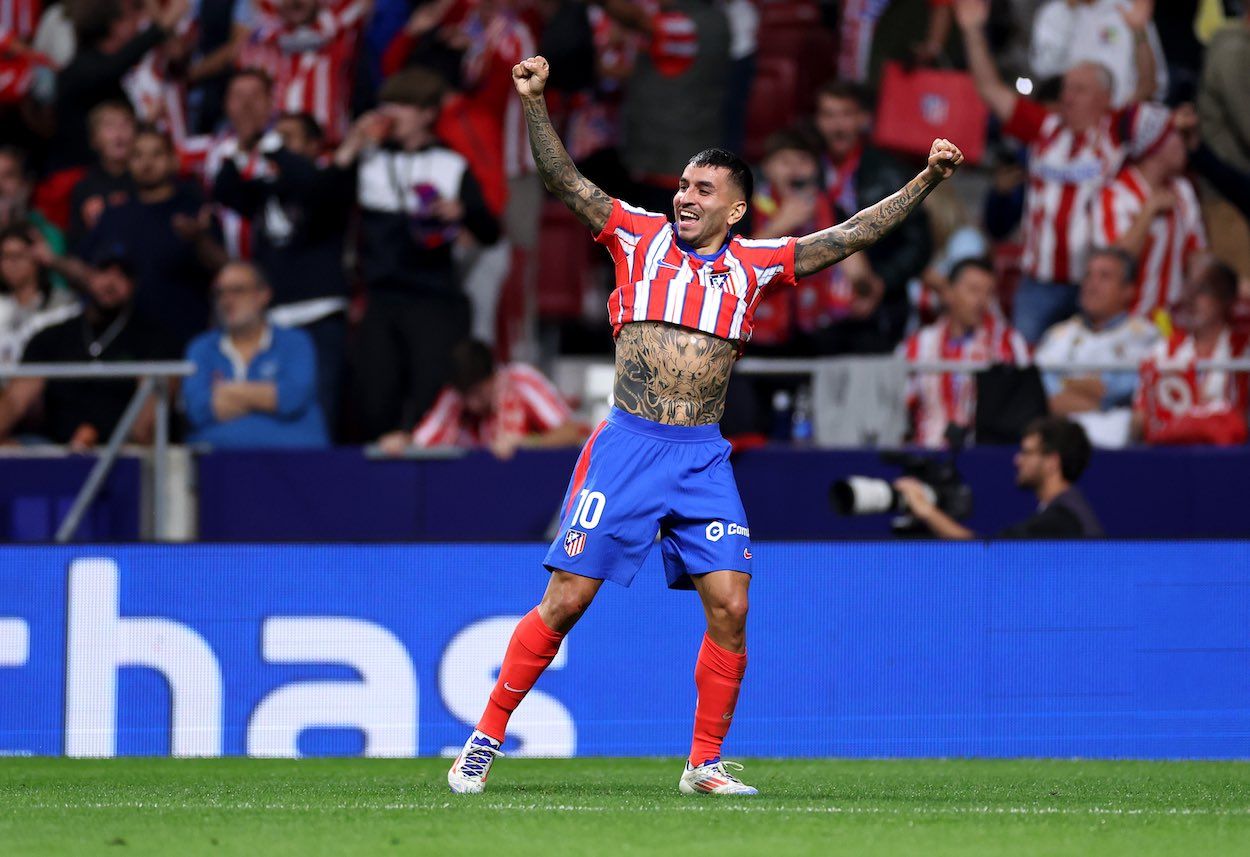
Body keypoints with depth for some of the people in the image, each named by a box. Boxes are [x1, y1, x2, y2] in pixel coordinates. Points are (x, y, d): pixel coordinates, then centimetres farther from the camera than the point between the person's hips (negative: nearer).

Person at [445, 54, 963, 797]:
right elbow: (566, 183, -2)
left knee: (730, 604, -7)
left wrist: (927, 180, 2)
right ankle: (486, 739, 7)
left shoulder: (755, 264, 9)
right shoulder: (640, 237, 6)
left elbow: (854, 235, 10)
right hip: (626, 446, -2)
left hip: (704, 457, 2)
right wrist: (534, 103, -15)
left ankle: (705, 763, 7)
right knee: (565, 601, -4)